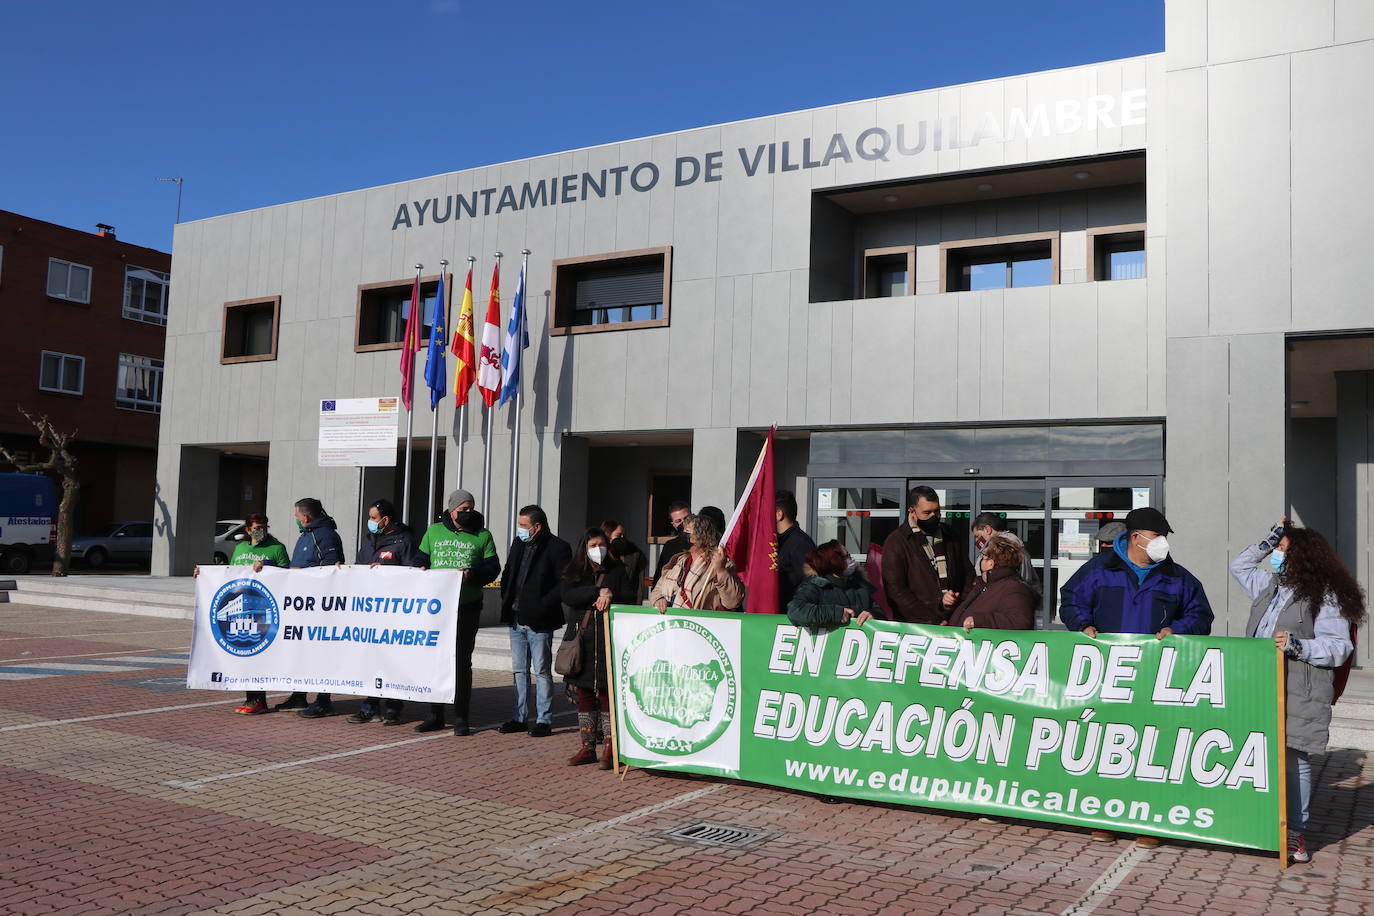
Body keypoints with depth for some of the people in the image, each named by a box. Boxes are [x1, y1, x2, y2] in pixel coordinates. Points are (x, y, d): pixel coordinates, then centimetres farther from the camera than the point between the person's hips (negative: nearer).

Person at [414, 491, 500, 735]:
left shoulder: (482, 536, 6)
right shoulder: (434, 531, 12)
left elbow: (493, 568, 2)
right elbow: (420, 561, 16)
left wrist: (472, 574, -15)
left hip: (467, 607, -2)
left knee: (462, 661, -1)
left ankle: (461, 717, 7)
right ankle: (435, 715, 17)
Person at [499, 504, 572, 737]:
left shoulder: (557, 547, -10)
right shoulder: (518, 543, 11)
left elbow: (564, 583, -13)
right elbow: (507, 573, 22)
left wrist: (541, 606, -18)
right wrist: (506, 600, 9)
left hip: (539, 622, -7)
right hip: (516, 619, 7)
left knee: (542, 671, 0)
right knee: (519, 670, 13)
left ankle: (544, 720, 7)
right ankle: (519, 718, 22)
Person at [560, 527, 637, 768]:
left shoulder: (617, 572, 10)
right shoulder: (573, 573, 11)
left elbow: (629, 598, 1)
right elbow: (568, 597, -8)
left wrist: (610, 598, -15)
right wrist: (599, 591, -15)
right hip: (582, 641, 2)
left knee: (606, 693, -6)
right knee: (584, 694, 7)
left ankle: (610, 748, 0)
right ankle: (587, 747, 15)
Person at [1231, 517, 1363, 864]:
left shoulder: (1325, 597, -4)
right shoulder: (1271, 587, 17)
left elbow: (1339, 647, -9)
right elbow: (1239, 566, 31)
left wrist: (1299, 646, -24)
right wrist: (1269, 541, 22)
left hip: (1299, 695, -6)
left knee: (1296, 760, -2)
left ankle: (1296, 832, 7)